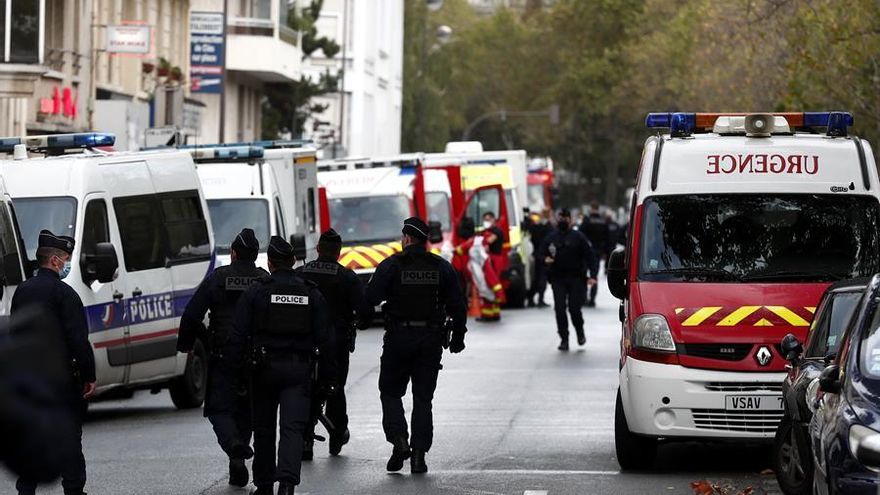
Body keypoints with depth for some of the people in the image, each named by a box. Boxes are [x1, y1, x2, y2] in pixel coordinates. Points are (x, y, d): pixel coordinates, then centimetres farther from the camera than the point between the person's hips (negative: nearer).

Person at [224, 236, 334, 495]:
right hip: (300, 371, 0)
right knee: (293, 428, -7)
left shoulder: (255, 292, -1)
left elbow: (238, 336, -5)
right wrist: (326, 377, 12)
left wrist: (231, 368, -1)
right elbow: (325, 340, 7)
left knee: (264, 428, 14)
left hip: (265, 368, 0)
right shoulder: (312, 294, 6)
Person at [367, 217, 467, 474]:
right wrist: (457, 336, 13)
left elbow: (370, 298, -12)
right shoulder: (442, 267, 4)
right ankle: (419, 452, 1)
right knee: (423, 397, 7)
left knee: (391, 392, 11)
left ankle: (399, 439, -9)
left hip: (399, 337, -3)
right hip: (431, 338, 3)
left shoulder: (392, 265, -6)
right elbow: (457, 306, 4)